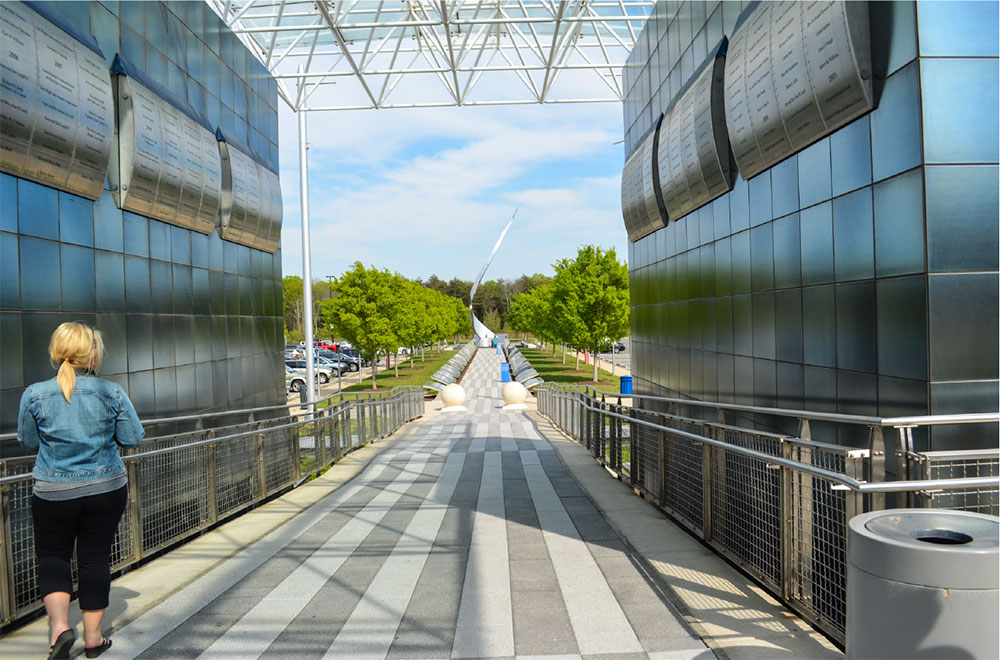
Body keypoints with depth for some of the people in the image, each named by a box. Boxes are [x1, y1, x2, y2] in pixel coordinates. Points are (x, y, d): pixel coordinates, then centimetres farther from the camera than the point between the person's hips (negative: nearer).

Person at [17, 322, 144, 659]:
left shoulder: (35, 395, -9)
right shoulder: (112, 392, -11)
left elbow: (27, 441, 4)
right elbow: (133, 438, -4)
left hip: (53, 493, 0)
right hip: (106, 491, 0)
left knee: (53, 557, 18)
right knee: (95, 558, 11)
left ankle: (59, 625, 1)